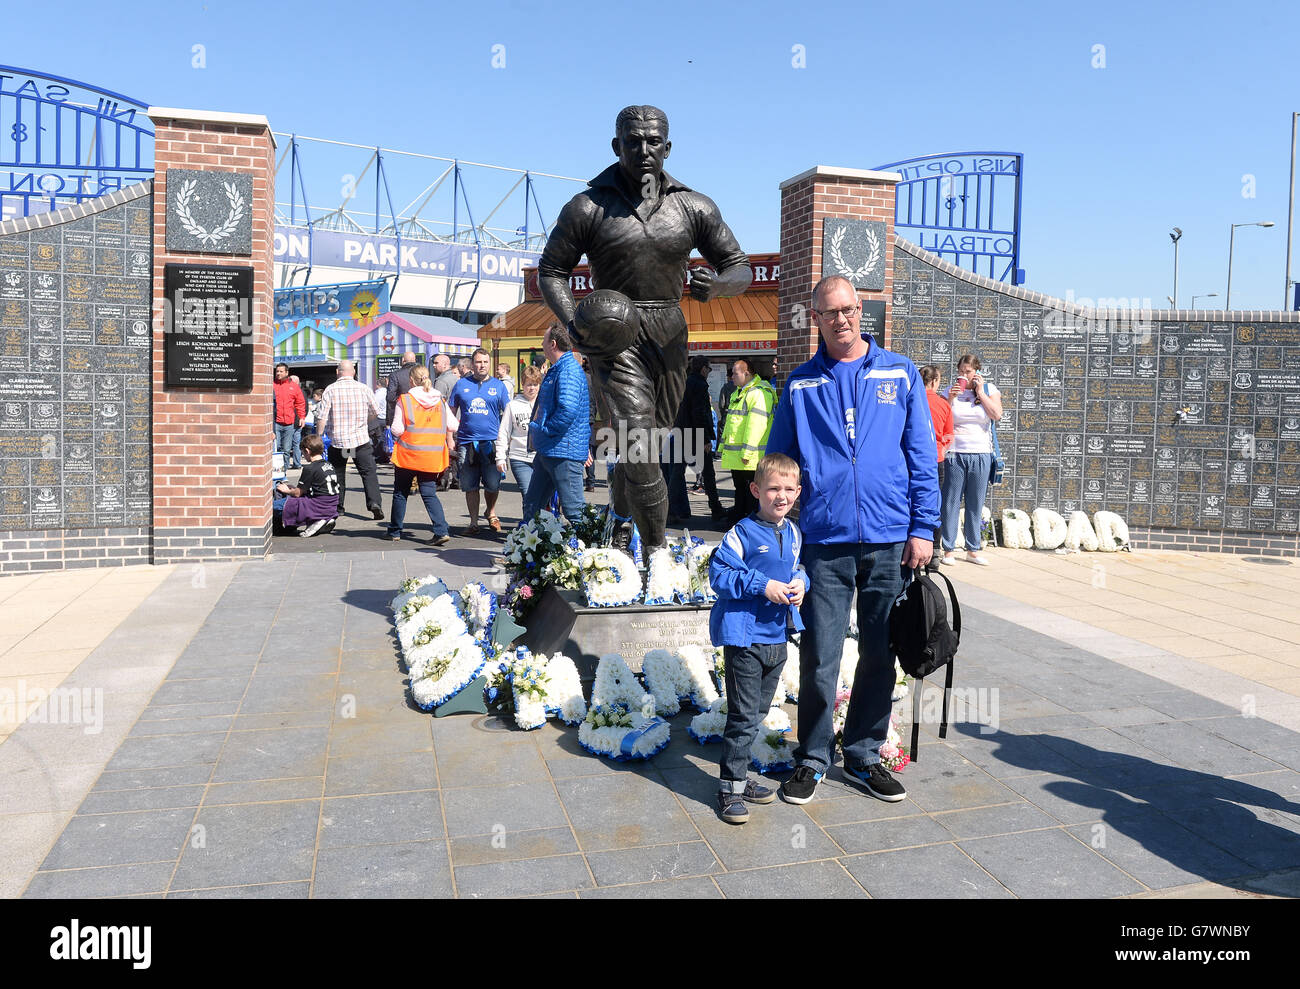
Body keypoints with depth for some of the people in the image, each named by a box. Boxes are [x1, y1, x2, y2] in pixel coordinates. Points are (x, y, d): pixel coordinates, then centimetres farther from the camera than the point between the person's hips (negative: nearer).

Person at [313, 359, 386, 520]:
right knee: (369, 472, 2)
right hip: (361, 440, 0)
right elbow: (377, 411, 8)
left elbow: (321, 417, -7)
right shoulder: (363, 388, -2)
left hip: (337, 440, 0)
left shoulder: (330, 390, -5)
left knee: (337, 475, 14)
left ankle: (337, 508, 19)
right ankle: (374, 503, -13)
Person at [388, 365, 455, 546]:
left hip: (408, 455, -2)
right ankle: (441, 531, -10)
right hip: (432, 456, 2)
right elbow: (452, 426, -1)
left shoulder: (404, 401, -8)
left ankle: (395, 531, 25)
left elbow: (397, 430, -11)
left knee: (400, 494, 14)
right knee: (430, 494, 6)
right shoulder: (440, 401, 2)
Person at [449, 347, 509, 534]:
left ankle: (491, 512, 26)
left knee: (493, 484, -1)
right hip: (466, 443, 1)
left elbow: (507, 415, 8)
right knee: (470, 485, 4)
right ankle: (474, 522, 14)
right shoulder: (461, 384, 9)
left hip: (491, 443, -1)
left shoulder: (498, 386, 7)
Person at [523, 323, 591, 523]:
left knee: (573, 510, -5)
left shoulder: (569, 371, -16)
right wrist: (537, 428, 18)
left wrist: (544, 429, -16)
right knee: (532, 504, 16)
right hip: (548, 451, 11)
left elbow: (568, 409, -28)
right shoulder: (557, 369, 18)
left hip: (564, 452, -11)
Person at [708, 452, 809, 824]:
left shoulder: (793, 533, 7)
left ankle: (739, 777, 32)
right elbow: (719, 573, -16)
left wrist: (799, 584, -1)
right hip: (744, 636, -7)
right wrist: (763, 586, -22)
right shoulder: (742, 533, -14)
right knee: (744, 717, -4)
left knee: (757, 713, 17)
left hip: (777, 637, 7)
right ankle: (730, 788, 9)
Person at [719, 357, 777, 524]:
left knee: (751, 493, -2)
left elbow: (756, 425, -22)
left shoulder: (760, 393, -15)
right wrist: (724, 446, 22)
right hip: (735, 455, 10)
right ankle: (737, 521, 27)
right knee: (740, 490, 18)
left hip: (750, 458, -10)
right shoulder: (737, 393, 17)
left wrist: (747, 452, -25)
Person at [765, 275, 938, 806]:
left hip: (890, 541, 1)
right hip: (825, 542, -1)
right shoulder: (800, 384, 7)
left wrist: (923, 527, -1)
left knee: (880, 655, 10)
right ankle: (812, 758, 20)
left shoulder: (900, 373, 6)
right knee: (819, 658, 2)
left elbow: (922, 455, 5)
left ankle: (863, 756, 27)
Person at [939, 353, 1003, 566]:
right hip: (955, 453, -1)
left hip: (980, 454, 1)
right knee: (951, 501, -1)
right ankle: (948, 549, 6)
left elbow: (997, 415, -8)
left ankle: (973, 549, 16)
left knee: (976, 503, 7)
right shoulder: (951, 390, 6)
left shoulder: (989, 389, 7)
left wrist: (980, 392, -6)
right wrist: (950, 398, -10)